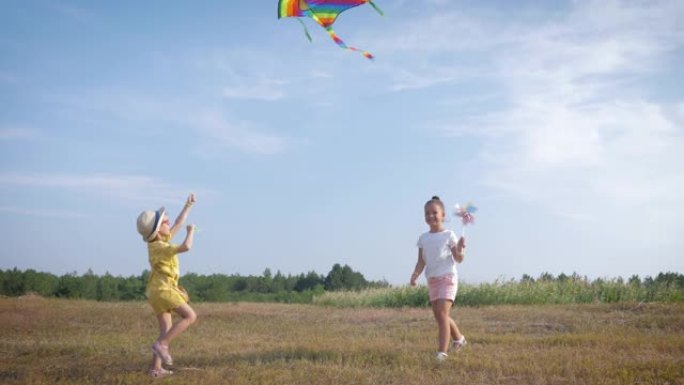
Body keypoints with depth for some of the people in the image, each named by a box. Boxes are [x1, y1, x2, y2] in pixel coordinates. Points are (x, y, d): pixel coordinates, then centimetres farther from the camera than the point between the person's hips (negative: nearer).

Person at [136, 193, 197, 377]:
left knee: (166, 330, 9)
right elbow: (186, 247, -29)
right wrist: (191, 231, -10)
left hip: (158, 290, 10)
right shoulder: (159, 247, -19)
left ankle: (156, 368, 7)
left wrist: (188, 206, 24)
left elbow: (177, 224, 23)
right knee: (190, 316, -12)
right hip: (163, 289, -10)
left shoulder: (161, 240, 9)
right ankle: (161, 344, -17)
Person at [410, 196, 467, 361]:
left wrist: (460, 249, -28)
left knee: (442, 313, -17)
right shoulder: (423, 238, 8)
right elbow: (421, 262, 5)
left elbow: (458, 259, -7)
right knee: (439, 315, 12)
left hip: (447, 278, -6)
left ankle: (442, 351, -18)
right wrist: (415, 274, -12)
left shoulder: (448, 235, -4)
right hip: (432, 280, 6)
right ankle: (458, 338, 37)